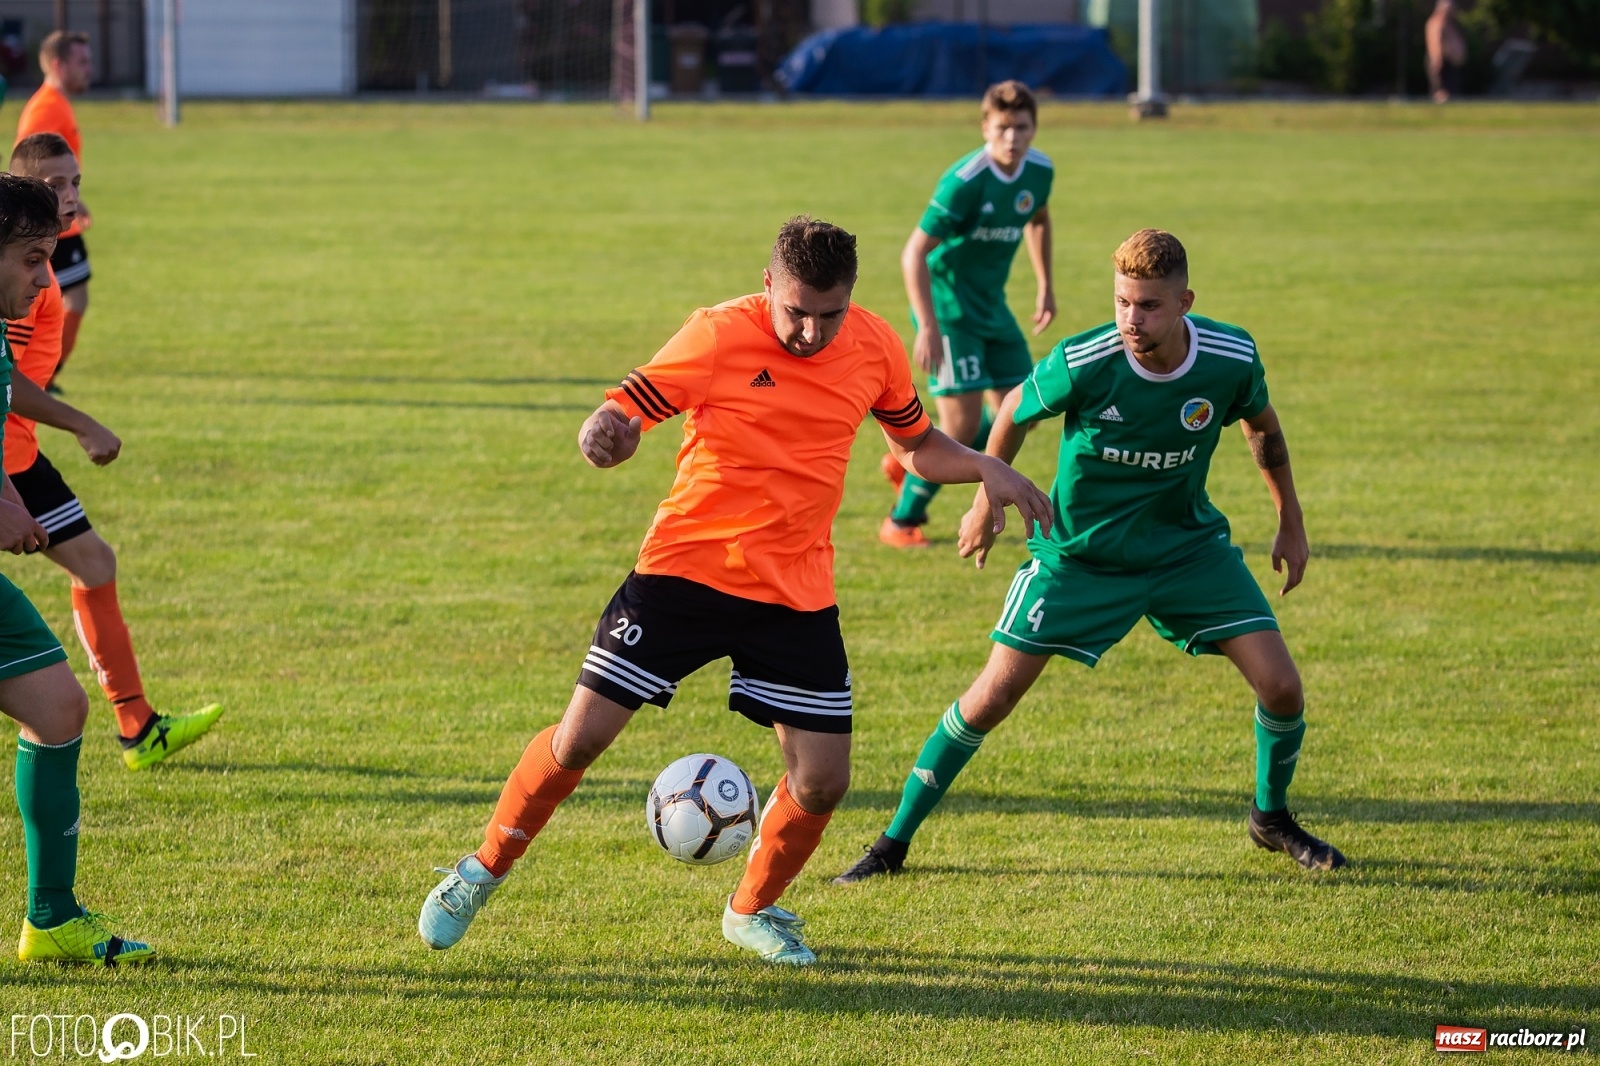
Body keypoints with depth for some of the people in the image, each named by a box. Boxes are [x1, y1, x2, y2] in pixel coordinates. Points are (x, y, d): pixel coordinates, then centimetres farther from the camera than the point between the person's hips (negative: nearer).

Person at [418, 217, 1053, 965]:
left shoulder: (875, 347, 0)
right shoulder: (720, 336, -14)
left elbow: (918, 444, 16)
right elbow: (624, 409, -16)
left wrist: (986, 468, -3)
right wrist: (603, 433, -41)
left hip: (796, 594, 3)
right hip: (685, 568, -3)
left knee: (823, 779, -2)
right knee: (582, 735, -6)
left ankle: (753, 910, 25)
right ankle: (481, 874, 16)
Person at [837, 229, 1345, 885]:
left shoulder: (1231, 359, -19)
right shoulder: (1082, 364, -27)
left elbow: (1261, 424, 5)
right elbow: (1014, 412, -5)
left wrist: (1291, 522, 11)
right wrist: (987, 504, 7)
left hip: (1188, 545, 2)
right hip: (1078, 552, -2)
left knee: (1280, 685, -7)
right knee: (993, 695, -8)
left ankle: (1271, 819, 22)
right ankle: (894, 843, 7)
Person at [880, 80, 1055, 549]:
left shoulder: (1040, 171, -3)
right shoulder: (964, 181, -24)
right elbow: (914, 254, -23)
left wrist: (1045, 286, 19)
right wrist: (927, 328, -28)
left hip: (992, 306, 8)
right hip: (947, 307, -8)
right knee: (964, 422, -13)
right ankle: (901, 522, 6)